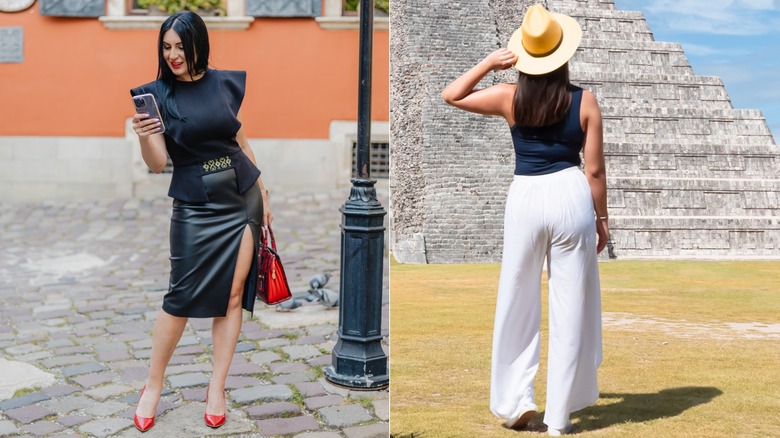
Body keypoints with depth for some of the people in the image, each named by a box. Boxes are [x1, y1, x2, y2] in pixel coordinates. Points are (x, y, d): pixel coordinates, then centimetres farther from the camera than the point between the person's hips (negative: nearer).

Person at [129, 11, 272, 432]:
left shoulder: (226, 83, 4)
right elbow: (157, 164, -9)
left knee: (234, 293, 2)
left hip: (243, 196, 3)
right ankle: (153, 386, 15)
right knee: (183, 294, -3)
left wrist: (263, 193, 15)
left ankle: (216, 387, 12)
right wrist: (145, 137, -29)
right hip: (196, 204, -3)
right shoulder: (158, 93, -4)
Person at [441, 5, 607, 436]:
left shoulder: (510, 97, -1)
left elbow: (451, 95, 11)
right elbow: (595, 169, 0)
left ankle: (516, 402, 17)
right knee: (570, 307, 7)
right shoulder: (584, 101, -1)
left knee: (517, 304, 15)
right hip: (571, 195, 0)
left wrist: (489, 62, 10)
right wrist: (601, 218, 12)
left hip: (525, 198, 1)